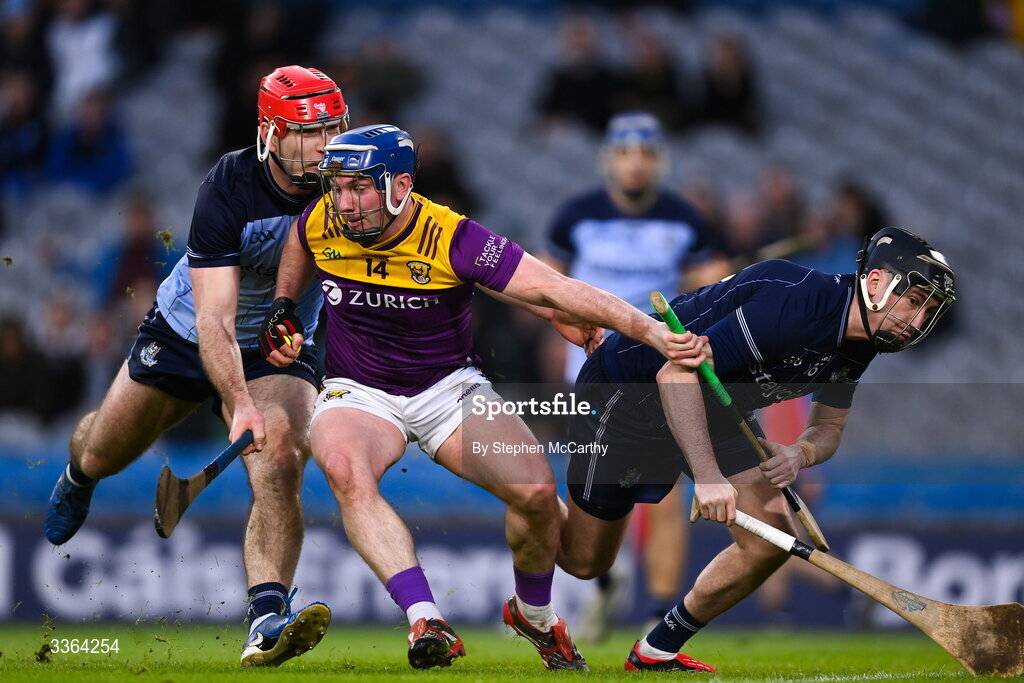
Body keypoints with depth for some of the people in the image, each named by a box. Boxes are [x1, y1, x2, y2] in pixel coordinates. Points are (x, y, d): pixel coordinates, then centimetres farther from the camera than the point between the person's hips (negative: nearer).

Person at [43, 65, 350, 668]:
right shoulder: (227, 190, -32)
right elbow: (215, 318, -37)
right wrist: (238, 404, -50)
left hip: (281, 349, 1)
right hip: (185, 336, -1)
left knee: (280, 468, -27)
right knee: (102, 456, 18)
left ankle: (268, 619, -36)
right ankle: (79, 477, 57)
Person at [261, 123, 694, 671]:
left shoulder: (452, 240, -22)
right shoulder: (321, 223, -10)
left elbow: (553, 291, -26)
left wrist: (650, 331, -35)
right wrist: (282, 311, 11)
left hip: (449, 389, -1)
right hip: (358, 394, 1)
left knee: (536, 491, -20)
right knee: (344, 469, -35)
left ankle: (534, 616, 12)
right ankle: (426, 622, -42)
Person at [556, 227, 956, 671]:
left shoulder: (858, 344, -8)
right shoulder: (793, 305, -36)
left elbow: (829, 426, 5)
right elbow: (676, 374, -36)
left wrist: (799, 455, -19)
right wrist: (707, 475, -41)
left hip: (714, 408, 8)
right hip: (623, 394, -8)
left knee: (770, 543, -8)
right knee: (584, 561, 4)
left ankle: (656, 652, 8)